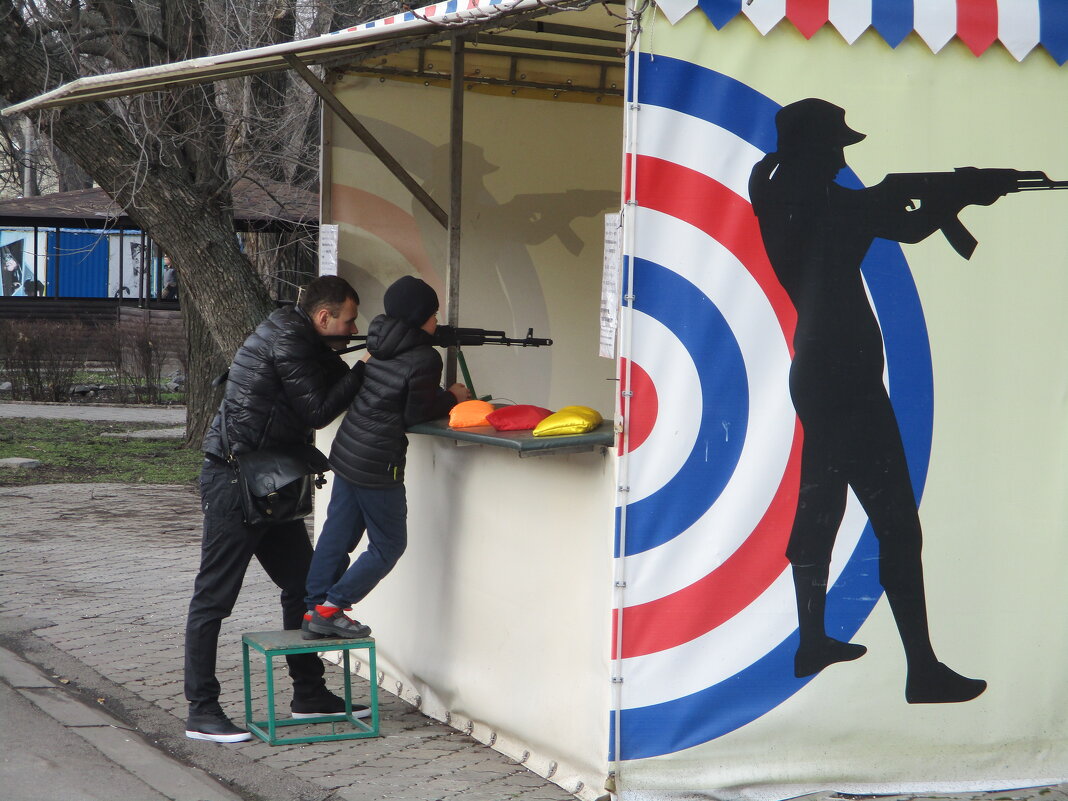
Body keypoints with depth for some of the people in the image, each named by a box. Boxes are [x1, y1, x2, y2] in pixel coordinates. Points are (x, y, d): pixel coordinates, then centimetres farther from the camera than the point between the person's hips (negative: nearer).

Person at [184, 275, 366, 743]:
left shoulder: (303, 341, 15)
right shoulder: (286, 340, -15)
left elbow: (336, 386, 15)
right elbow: (318, 411, -16)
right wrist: (364, 369, -9)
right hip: (233, 480, -10)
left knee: (303, 584, 13)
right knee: (214, 596, -5)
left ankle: (309, 694, 22)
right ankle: (201, 711, -1)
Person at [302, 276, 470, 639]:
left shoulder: (378, 345, 9)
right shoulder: (424, 359, -15)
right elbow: (416, 414, -10)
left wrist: (439, 396, 13)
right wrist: (452, 398, 4)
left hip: (346, 452, 8)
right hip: (378, 464, -8)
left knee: (337, 535, 13)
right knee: (388, 545, 6)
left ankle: (314, 610, 14)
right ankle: (330, 608, 2)